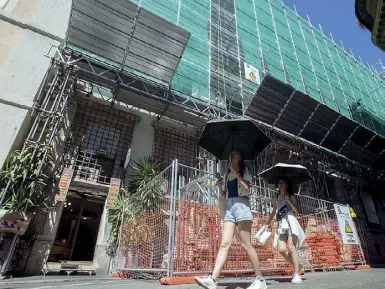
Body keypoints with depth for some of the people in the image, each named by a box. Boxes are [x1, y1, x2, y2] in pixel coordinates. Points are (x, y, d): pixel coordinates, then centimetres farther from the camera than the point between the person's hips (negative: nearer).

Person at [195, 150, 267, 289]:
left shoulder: (245, 172, 7)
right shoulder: (227, 175, 21)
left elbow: (247, 188, -12)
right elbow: (224, 194, 23)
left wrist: (236, 172, -11)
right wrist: (219, 185, 3)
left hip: (241, 205, -5)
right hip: (229, 207, 5)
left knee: (246, 245, -6)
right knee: (224, 243, -4)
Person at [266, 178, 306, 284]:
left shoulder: (291, 196, 10)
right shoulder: (275, 198, 21)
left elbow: (296, 211, 1)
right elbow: (273, 212, 26)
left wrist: (288, 201, -11)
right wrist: (268, 223, 23)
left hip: (290, 221, -4)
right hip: (281, 224, 4)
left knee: (290, 247, -17)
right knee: (282, 249, -10)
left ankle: (297, 274, -10)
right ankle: (297, 265, 13)